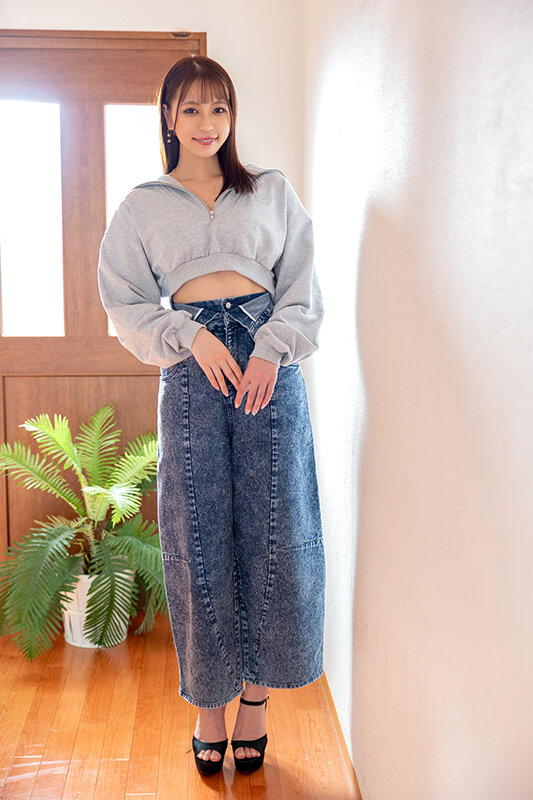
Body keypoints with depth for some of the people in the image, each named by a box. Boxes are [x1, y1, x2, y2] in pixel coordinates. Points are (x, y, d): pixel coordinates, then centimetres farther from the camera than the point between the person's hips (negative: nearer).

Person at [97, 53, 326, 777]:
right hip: (192, 368, 0)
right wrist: (191, 337, -8)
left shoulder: (273, 192, 15)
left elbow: (303, 290, 10)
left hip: (269, 364, 1)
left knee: (274, 530, 1)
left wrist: (272, 349, -9)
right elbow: (125, 302, 9)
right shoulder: (144, 206, 14)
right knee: (199, 536, 1)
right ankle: (209, 704, 17)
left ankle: (257, 695, 18)